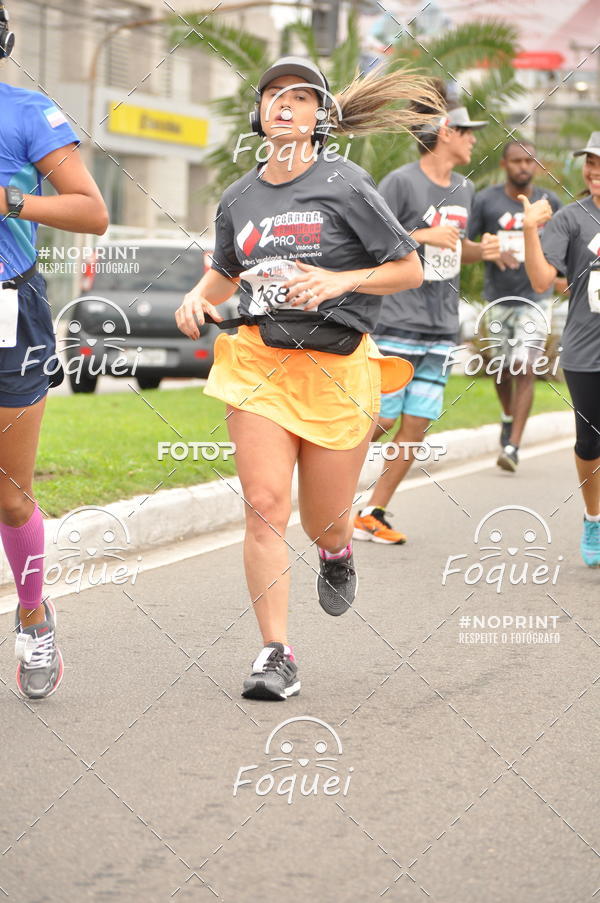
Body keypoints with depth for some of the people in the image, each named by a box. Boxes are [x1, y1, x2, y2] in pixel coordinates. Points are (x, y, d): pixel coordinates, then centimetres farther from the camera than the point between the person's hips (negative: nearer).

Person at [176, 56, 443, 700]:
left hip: (337, 368, -2)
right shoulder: (239, 198, 9)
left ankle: (337, 553, 47)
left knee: (324, 523, 7)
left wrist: (337, 281, -16)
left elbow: (410, 270, -3)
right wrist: (197, 298, 5)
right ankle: (275, 655, -8)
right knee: (265, 506, -12)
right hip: (258, 358, 3)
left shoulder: (344, 184, -5)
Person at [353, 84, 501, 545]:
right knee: (379, 419, -6)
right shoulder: (401, 182, -10)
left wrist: (481, 249, 4)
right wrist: (424, 236, -17)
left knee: (416, 426, 4)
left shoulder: (464, 189, 13)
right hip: (397, 321, -7)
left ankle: (374, 514, 13)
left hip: (441, 328, 7)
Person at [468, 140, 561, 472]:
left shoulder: (549, 202, 2)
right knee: (503, 370, 13)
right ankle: (509, 418, 43)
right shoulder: (485, 201, -4)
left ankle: (513, 445, -14)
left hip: (535, 299, -1)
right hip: (499, 299, 1)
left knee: (524, 369, -12)